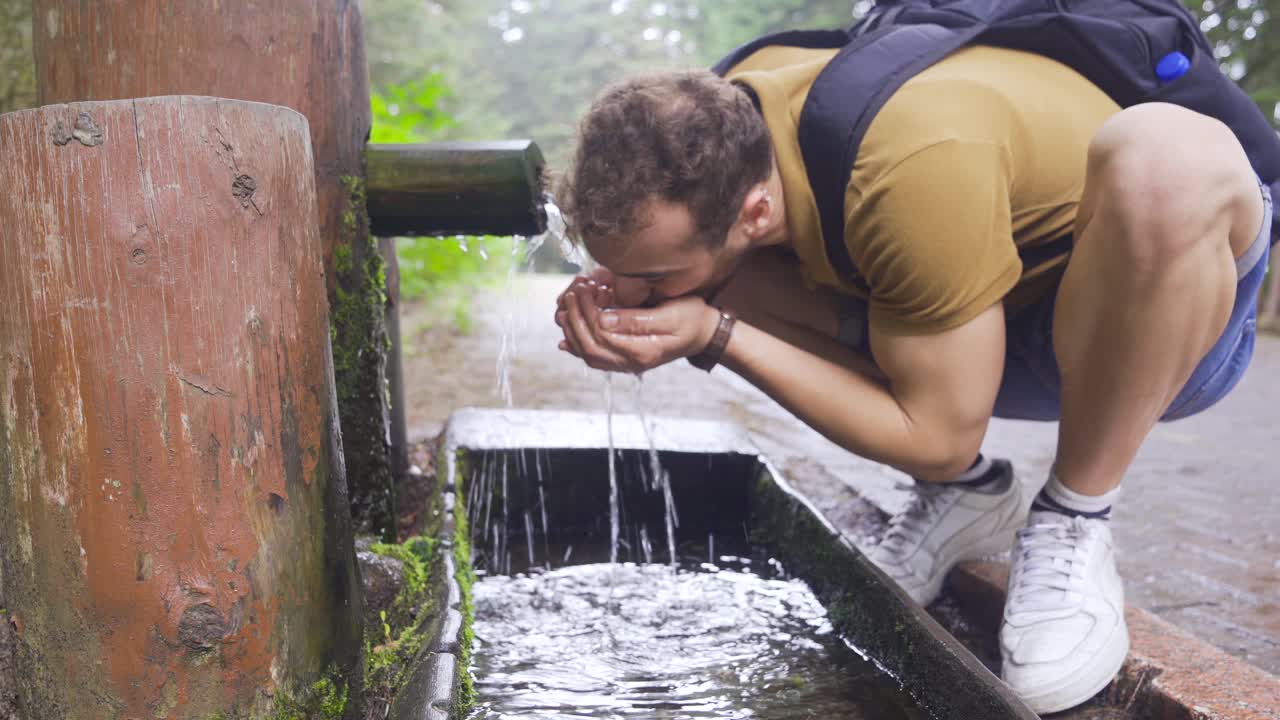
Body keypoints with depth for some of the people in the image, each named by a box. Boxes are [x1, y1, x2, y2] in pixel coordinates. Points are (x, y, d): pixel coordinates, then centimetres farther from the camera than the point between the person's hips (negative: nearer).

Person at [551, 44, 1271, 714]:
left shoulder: (919, 168, -37)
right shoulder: (715, 123, -17)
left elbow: (936, 442, -27)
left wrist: (716, 335, -32)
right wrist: (621, 306, -22)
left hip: (1156, 331, -5)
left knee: (1166, 151, -38)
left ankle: (1075, 521, -16)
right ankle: (968, 493, 3)